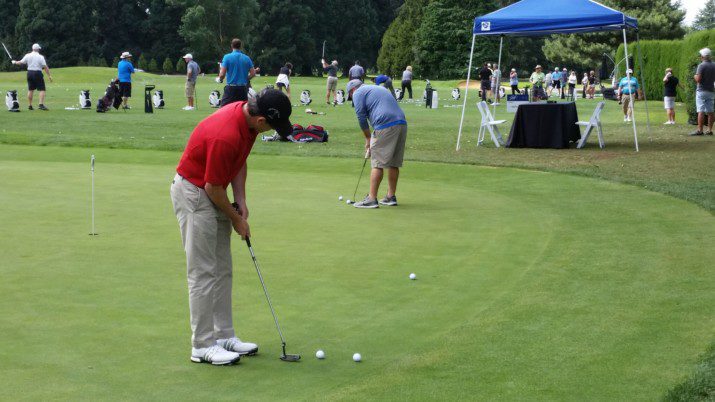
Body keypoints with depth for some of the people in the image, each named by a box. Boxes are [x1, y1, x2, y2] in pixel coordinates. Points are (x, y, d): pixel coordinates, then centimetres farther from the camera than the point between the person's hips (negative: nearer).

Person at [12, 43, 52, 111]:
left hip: (30, 73, 5)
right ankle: (41, 104, -18)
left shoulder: (28, 55, 1)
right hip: (38, 73, -5)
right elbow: (45, 67, -11)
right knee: (42, 89, -4)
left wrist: (15, 62, 29)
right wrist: (49, 75, -6)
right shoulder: (40, 57, -8)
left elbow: (21, 62, 9)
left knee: (30, 90, 14)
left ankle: (29, 105, 18)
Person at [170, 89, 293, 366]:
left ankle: (223, 335, 19)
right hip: (193, 193, -10)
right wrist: (236, 219, -9)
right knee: (203, 272, -6)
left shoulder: (247, 116, -5)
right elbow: (213, 187, -23)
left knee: (222, 270, 12)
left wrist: (241, 201, 2)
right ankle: (202, 345, 0)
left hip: (213, 193, 10)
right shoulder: (226, 136, -33)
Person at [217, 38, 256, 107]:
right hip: (243, 88, 4)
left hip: (231, 88, -3)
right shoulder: (247, 58, 5)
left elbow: (222, 74, -10)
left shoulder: (227, 57, -5)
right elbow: (253, 73, 3)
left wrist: (220, 79, 12)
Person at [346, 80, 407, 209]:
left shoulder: (358, 93, 7)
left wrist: (368, 139, 13)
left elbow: (361, 117, 1)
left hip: (385, 127, -8)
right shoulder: (378, 89, 32)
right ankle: (391, 197, 18)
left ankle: (372, 199, -4)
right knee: (394, 163, 13)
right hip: (402, 124, 8)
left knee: (377, 164, -5)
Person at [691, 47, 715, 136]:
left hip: (702, 91, -6)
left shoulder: (701, 66, -12)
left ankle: (700, 130, -11)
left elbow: (698, 79, -18)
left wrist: (695, 76, 2)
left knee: (701, 111, -8)